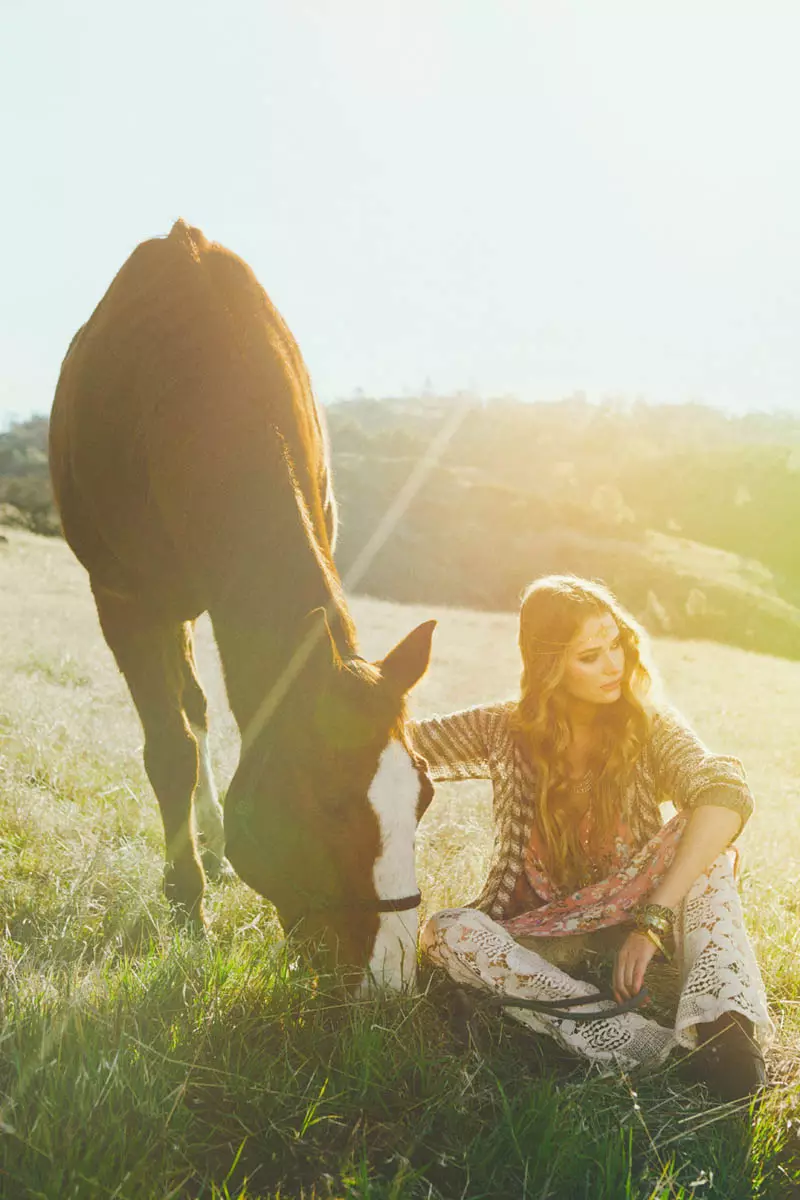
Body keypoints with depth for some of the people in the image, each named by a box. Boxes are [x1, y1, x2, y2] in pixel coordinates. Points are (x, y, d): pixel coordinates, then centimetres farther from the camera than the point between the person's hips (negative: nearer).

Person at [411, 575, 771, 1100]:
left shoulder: (650, 725, -7)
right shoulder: (505, 731, -2)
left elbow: (726, 794, -27)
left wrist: (653, 919, -39)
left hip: (628, 915, -1)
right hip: (543, 934, 1)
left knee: (698, 833, -26)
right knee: (446, 932, -29)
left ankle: (721, 1017, -47)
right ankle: (646, 1046, -44)